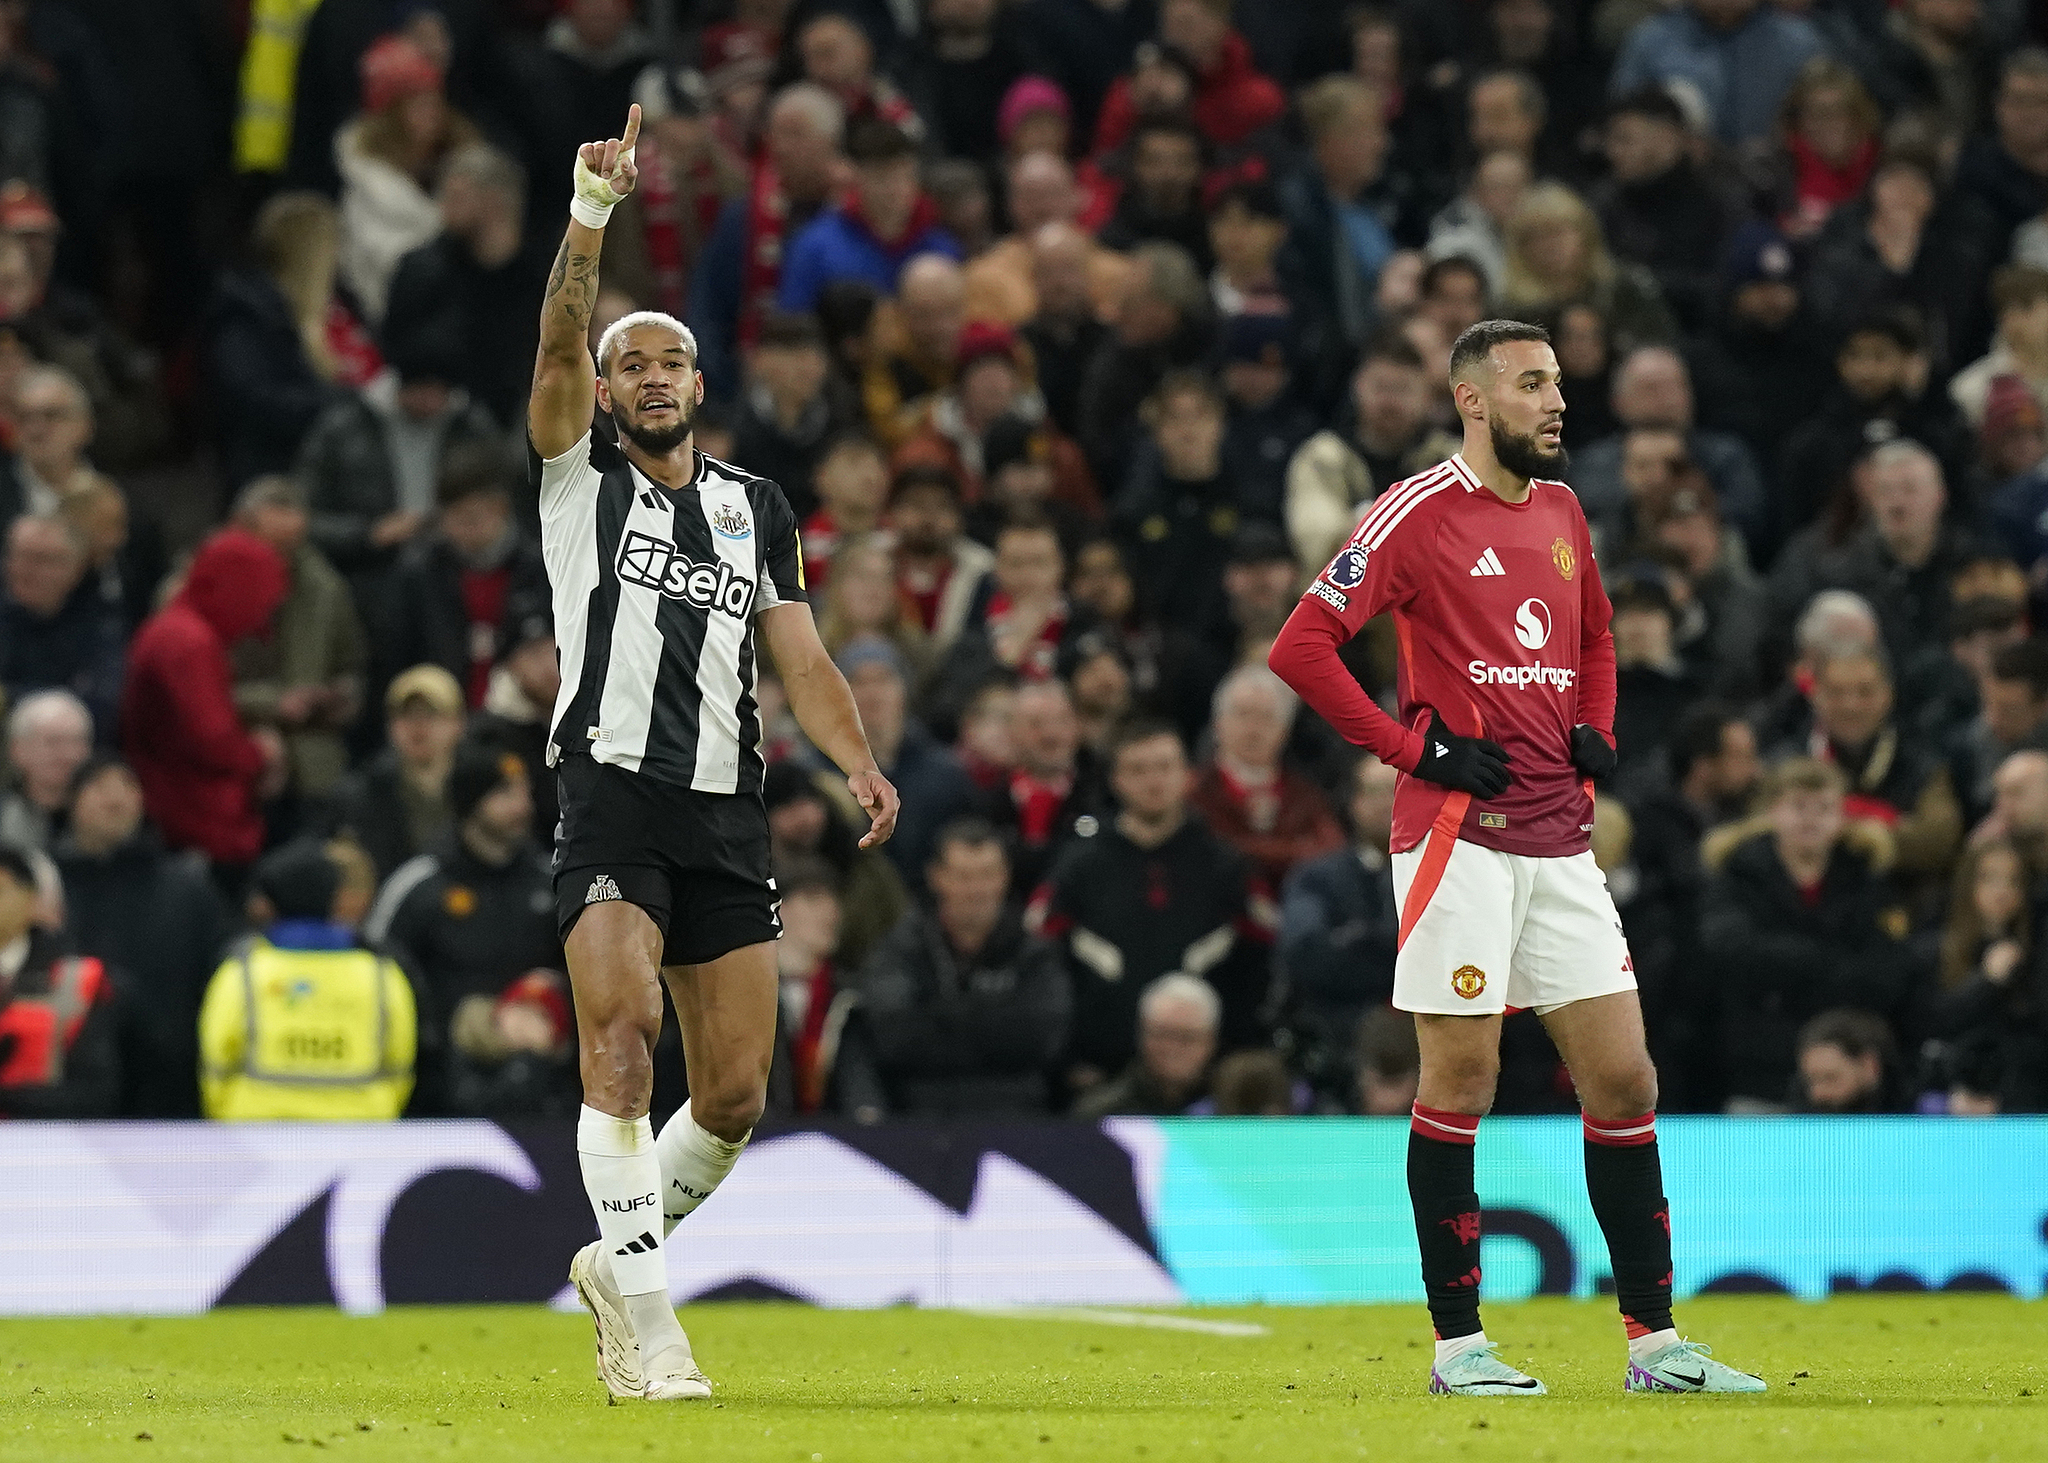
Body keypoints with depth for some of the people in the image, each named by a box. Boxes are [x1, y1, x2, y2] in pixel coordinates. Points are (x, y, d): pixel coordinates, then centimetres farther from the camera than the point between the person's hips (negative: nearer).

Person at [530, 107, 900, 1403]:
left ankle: (618, 1257, 27)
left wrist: (856, 756, -6)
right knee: (622, 1025, -23)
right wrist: (593, 214, -21)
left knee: (736, 1093, 1)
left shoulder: (757, 508, 17)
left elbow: (799, 653, 12)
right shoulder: (582, 479, 7)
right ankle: (646, 1327, -22)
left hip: (728, 815, 4)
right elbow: (560, 345, -8)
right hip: (613, 797, -4)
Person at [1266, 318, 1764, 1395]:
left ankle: (1654, 1341, 8)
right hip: (1459, 833, -6)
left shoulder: (1560, 512, 15)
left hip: (1561, 841, 6)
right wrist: (1416, 750, -11)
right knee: (1460, 1080, -4)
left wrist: (1595, 731, 13)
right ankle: (1457, 1344, 3)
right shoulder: (1419, 513, -6)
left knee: (1622, 1077, 3)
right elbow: (1299, 648, -11)